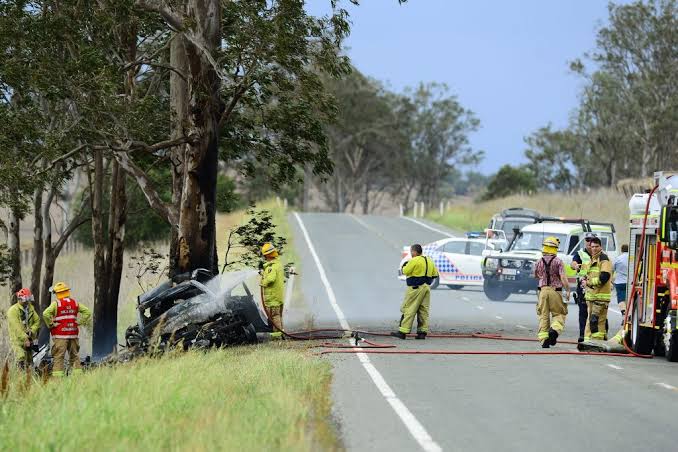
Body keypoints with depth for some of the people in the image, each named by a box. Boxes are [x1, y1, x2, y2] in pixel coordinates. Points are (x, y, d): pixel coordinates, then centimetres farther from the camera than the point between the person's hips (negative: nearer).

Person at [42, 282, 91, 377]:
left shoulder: (56, 304, -8)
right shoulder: (75, 303, 7)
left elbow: (46, 314, -21)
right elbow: (87, 312, 8)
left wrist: (51, 325, -8)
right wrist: (79, 322, 8)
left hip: (60, 335, -4)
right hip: (73, 335, 4)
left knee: (58, 358, -3)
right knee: (74, 356, 14)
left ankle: (57, 376, -8)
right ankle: (77, 375, 13)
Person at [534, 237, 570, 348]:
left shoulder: (539, 262, 5)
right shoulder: (558, 262, -6)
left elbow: (536, 276, 19)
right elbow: (563, 277, -12)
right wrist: (568, 290, -7)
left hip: (543, 290, 3)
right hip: (555, 290, -3)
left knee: (543, 316, 7)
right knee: (558, 314, 7)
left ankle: (543, 338, 0)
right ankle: (554, 330, -20)